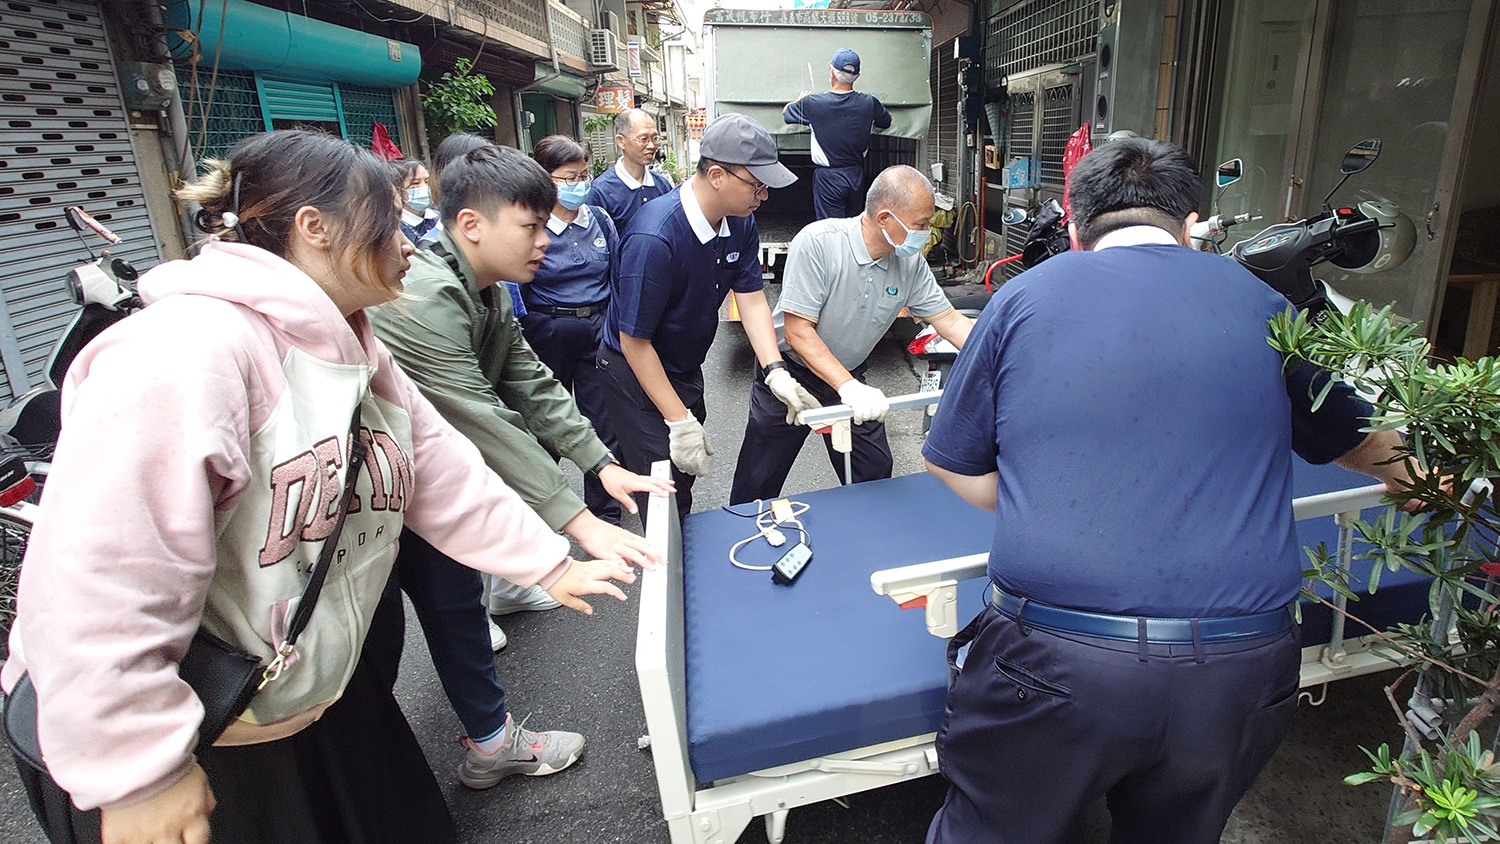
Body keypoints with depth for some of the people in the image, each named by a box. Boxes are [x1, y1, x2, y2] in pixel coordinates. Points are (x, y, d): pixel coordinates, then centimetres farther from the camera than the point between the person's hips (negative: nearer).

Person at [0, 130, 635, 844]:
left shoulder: (355, 356, 3)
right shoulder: (185, 351, -28)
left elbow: (443, 475, 5)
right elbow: (98, 580, -31)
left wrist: (547, 563, 5)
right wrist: (139, 776, -25)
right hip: (178, 745, -8)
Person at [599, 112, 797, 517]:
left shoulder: (741, 223, -7)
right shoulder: (655, 238, -32)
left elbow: (752, 300, -6)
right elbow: (635, 341, -26)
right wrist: (679, 421, -25)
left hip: (687, 369, 8)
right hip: (638, 375, -7)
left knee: (690, 469, 20)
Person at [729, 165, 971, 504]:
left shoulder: (911, 263, -10)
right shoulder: (817, 242, -27)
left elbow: (950, 320, -3)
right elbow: (797, 331, -29)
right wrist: (848, 387, -36)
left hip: (850, 376, 5)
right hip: (788, 372, -4)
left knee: (875, 475, 8)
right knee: (757, 486, 5)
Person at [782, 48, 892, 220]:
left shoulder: (813, 103, -14)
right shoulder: (869, 103, -7)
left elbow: (786, 111, 6)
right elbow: (886, 123, 15)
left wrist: (801, 99, 26)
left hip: (828, 177, -3)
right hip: (856, 175, 4)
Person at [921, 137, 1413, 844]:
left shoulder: (1024, 296, 2)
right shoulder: (1262, 305, 9)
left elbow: (952, 463, 7)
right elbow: (1355, 437, 27)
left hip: (1052, 661, -3)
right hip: (1242, 677, 4)